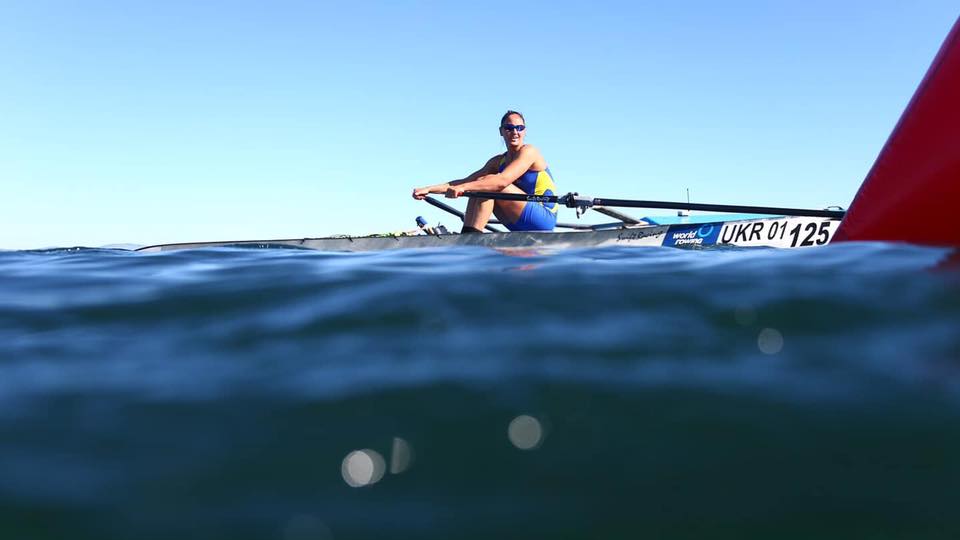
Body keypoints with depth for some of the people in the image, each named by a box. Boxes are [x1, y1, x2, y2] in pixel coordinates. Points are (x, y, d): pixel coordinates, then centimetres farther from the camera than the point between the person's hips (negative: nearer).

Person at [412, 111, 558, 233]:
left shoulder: (528, 151, -11)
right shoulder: (498, 161, 12)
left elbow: (503, 181, -27)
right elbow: (467, 181, 5)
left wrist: (464, 187, -35)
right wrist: (429, 189, -6)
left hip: (545, 218, -7)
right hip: (521, 225, 7)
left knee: (488, 182, -20)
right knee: (478, 187, -2)